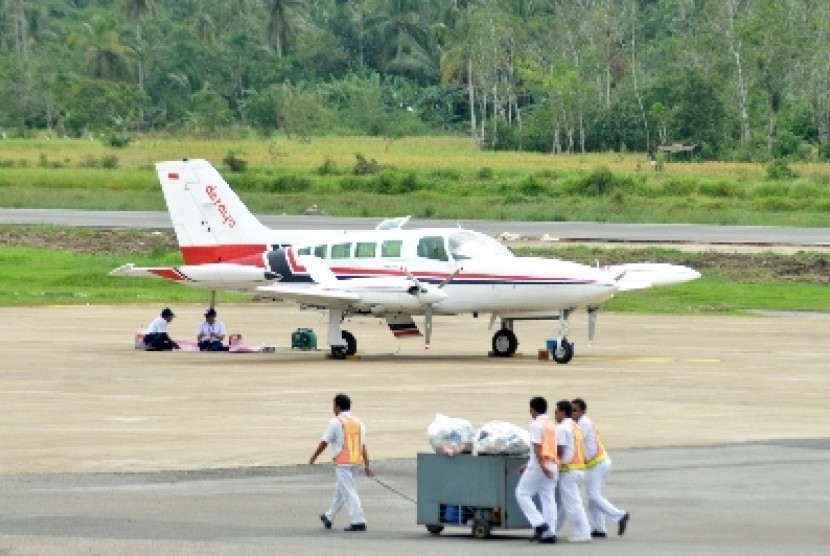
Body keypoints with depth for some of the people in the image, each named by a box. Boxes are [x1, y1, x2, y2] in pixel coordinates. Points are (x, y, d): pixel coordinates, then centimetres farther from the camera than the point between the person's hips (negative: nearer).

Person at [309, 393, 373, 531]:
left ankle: (358, 521, -14)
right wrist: (367, 466, 5)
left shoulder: (335, 422, -9)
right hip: (356, 461, 7)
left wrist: (313, 458, 4)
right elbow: (363, 446, 7)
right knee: (340, 489, 20)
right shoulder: (358, 422, 10)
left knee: (349, 492, -7)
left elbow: (324, 443, -8)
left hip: (342, 462, -7)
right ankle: (329, 518, 34)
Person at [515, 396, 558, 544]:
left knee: (522, 493, 2)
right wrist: (528, 465, 28)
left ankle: (539, 524, -9)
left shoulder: (536, 425, -9)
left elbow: (537, 447, -18)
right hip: (552, 465, 8)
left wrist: (542, 466, -24)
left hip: (539, 465, -8)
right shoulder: (552, 425, 17)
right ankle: (550, 533, 2)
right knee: (548, 498, 7)